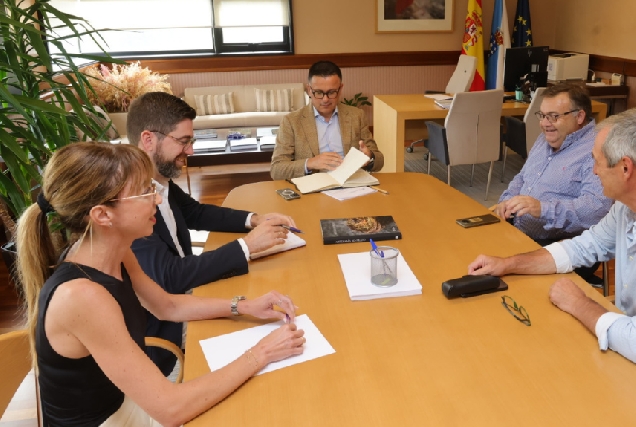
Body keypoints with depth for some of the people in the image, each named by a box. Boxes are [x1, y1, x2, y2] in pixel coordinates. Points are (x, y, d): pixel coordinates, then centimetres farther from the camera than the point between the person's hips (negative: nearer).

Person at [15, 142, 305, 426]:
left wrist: (245, 307, -2)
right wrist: (260, 354, -22)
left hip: (130, 401, 7)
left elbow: (169, 306, 10)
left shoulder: (113, 254, -8)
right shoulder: (81, 296, -32)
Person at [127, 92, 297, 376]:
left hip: (184, 301, 8)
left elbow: (196, 213, 15)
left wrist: (253, 220, -1)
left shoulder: (160, 181, -2)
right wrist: (247, 246, -27)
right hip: (158, 332, -8)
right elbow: (169, 276, -31)